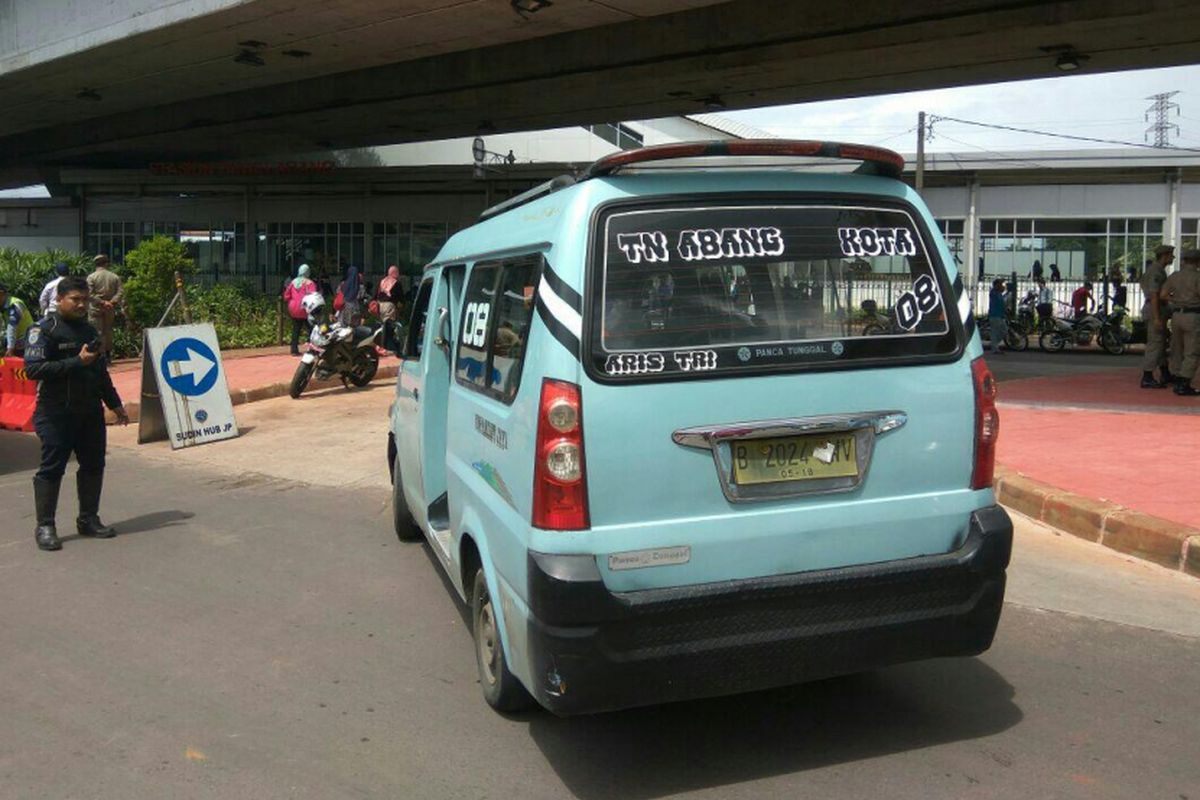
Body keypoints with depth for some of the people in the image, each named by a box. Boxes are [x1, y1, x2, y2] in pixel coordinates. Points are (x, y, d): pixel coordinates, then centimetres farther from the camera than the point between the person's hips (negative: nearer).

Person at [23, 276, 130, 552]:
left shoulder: (89, 331, 14)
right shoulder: (44, 330, -8)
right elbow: (32, 369, -19)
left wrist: (114, 404, 21)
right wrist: (76, 362, -23)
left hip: (91, 412, 7)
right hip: (56, 413, -6)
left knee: (93, 465, 8)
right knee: (52, 467, -3)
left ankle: (88, 519, 20)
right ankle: (45, 526, 5)